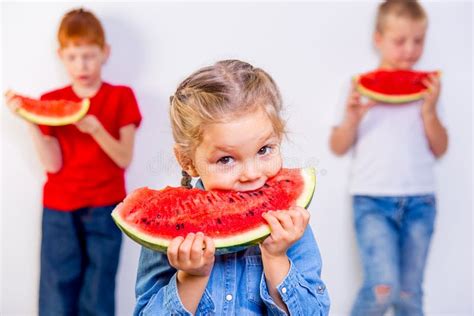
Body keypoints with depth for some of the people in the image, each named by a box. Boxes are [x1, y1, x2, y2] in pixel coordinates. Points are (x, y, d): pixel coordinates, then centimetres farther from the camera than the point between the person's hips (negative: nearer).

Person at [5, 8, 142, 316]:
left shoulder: (121, 97, 0)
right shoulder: (50, 101, 4)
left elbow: (124, 159, -6)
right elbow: (53, 164, -4)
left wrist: (95, 129, -23)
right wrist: (31, 122, -16)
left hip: (104, 209, -1)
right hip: (59, 210, 1)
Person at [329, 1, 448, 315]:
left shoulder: (427, 88, 8)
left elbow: (440, 149, 7)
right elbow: (338, 147, 5)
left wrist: (429, 110, -6)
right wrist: (352, 117, -13)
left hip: (420, 201, 3)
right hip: (372, 200, -2)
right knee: (383, 288, -17)